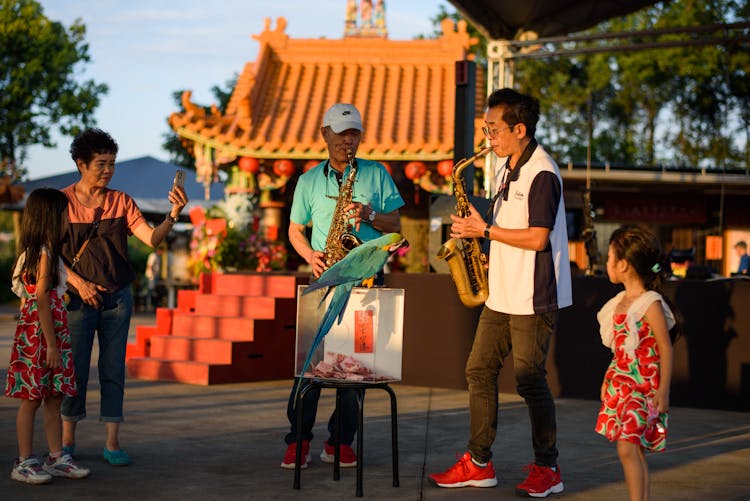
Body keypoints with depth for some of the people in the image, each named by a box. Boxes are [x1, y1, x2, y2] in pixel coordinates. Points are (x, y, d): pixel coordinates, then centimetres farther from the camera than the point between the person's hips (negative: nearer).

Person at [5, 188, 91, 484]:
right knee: (32, 399, -3)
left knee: (54, 398, 11)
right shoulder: (44, 254, -14)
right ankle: (24, 463, 3)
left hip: (52, 333, 9)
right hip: (39, 334, -9)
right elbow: (42, 301, -17)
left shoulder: (40, 253, 14)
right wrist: (51, 345, -17)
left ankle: (56, 458, 16)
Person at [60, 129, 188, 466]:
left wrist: (173, 214, -23)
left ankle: (112, 443, 6)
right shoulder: (62, 201, -3)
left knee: (113, 370, 2)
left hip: (117, 297, 2)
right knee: (74, 369, 2)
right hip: (78, 298, -2)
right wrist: (78, 282, -13)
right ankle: (66, 441, 15)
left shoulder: (120, 201, 4)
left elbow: (152, 239, -6)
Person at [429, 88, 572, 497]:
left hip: (534, 298, -9)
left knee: (530, 380, -3)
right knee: (479, 370, 8)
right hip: (501, 293, 9)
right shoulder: (504, 168, 13)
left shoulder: (542, 174, -16)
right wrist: (476, 228, 8)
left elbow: (536, 238, -23)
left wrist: (485, 230, -16)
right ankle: (478, 464, 16)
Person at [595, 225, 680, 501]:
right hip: (621, 385, 8)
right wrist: (609, 379, 20)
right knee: (635, 449, 10)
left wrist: (663, 391, -14)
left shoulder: (651, 304, -14)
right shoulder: (621, 302, 10)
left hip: (644, 387, -8)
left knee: (628, 448, -15)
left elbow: (665, 349, -13)